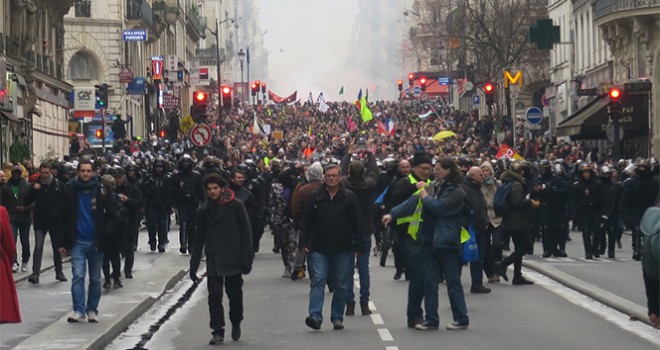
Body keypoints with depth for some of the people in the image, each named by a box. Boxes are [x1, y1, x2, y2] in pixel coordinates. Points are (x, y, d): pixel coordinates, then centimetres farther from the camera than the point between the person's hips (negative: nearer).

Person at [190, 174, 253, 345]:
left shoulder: (236, 206, -4)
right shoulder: (203, 211, 5)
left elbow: (245, 233, -3)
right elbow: (198, 240, 11)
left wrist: (246, 259, -9)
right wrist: (194, 265, 9)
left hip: (233, 260, -2)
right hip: (213, 262, 2)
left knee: (235, 295, 8)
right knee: (214, 297, -5)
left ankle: (236, 324, 31)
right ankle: (218, 332, 1)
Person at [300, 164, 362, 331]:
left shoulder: (349, 198, 2)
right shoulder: (315, 197, 4)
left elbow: (357, 223, 3)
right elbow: (306, 222, 5)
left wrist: (359, 246, -1)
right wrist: (304, 242, -3)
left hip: (342, 249, 0)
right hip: (319, 248, 0)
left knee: (341, 285, 5)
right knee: (317, 281, -8)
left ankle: (337, 318, 15)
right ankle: (315, 316, -14)